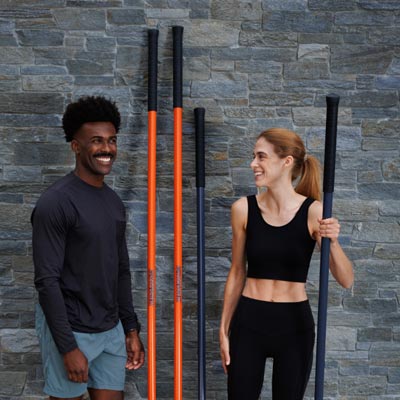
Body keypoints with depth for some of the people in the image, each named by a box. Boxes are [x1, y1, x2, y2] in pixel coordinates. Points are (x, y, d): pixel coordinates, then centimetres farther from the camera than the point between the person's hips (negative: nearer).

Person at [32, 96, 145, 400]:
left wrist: (131, 328, 12)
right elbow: (47, 281, -17)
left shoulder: (115, 202, 8)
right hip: (70, 330, -6)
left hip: (111, 330, 7)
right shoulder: (56, 202, -15)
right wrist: (68, 347, -18)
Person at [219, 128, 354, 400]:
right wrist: (224, 328, 8)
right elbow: (237, 272, 5)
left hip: (295, 324, -1)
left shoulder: (313, 212, -10)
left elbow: (346, 281, -10)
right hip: (248, 322, 1)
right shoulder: (244, 208, -5)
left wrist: (332, 242, -27)